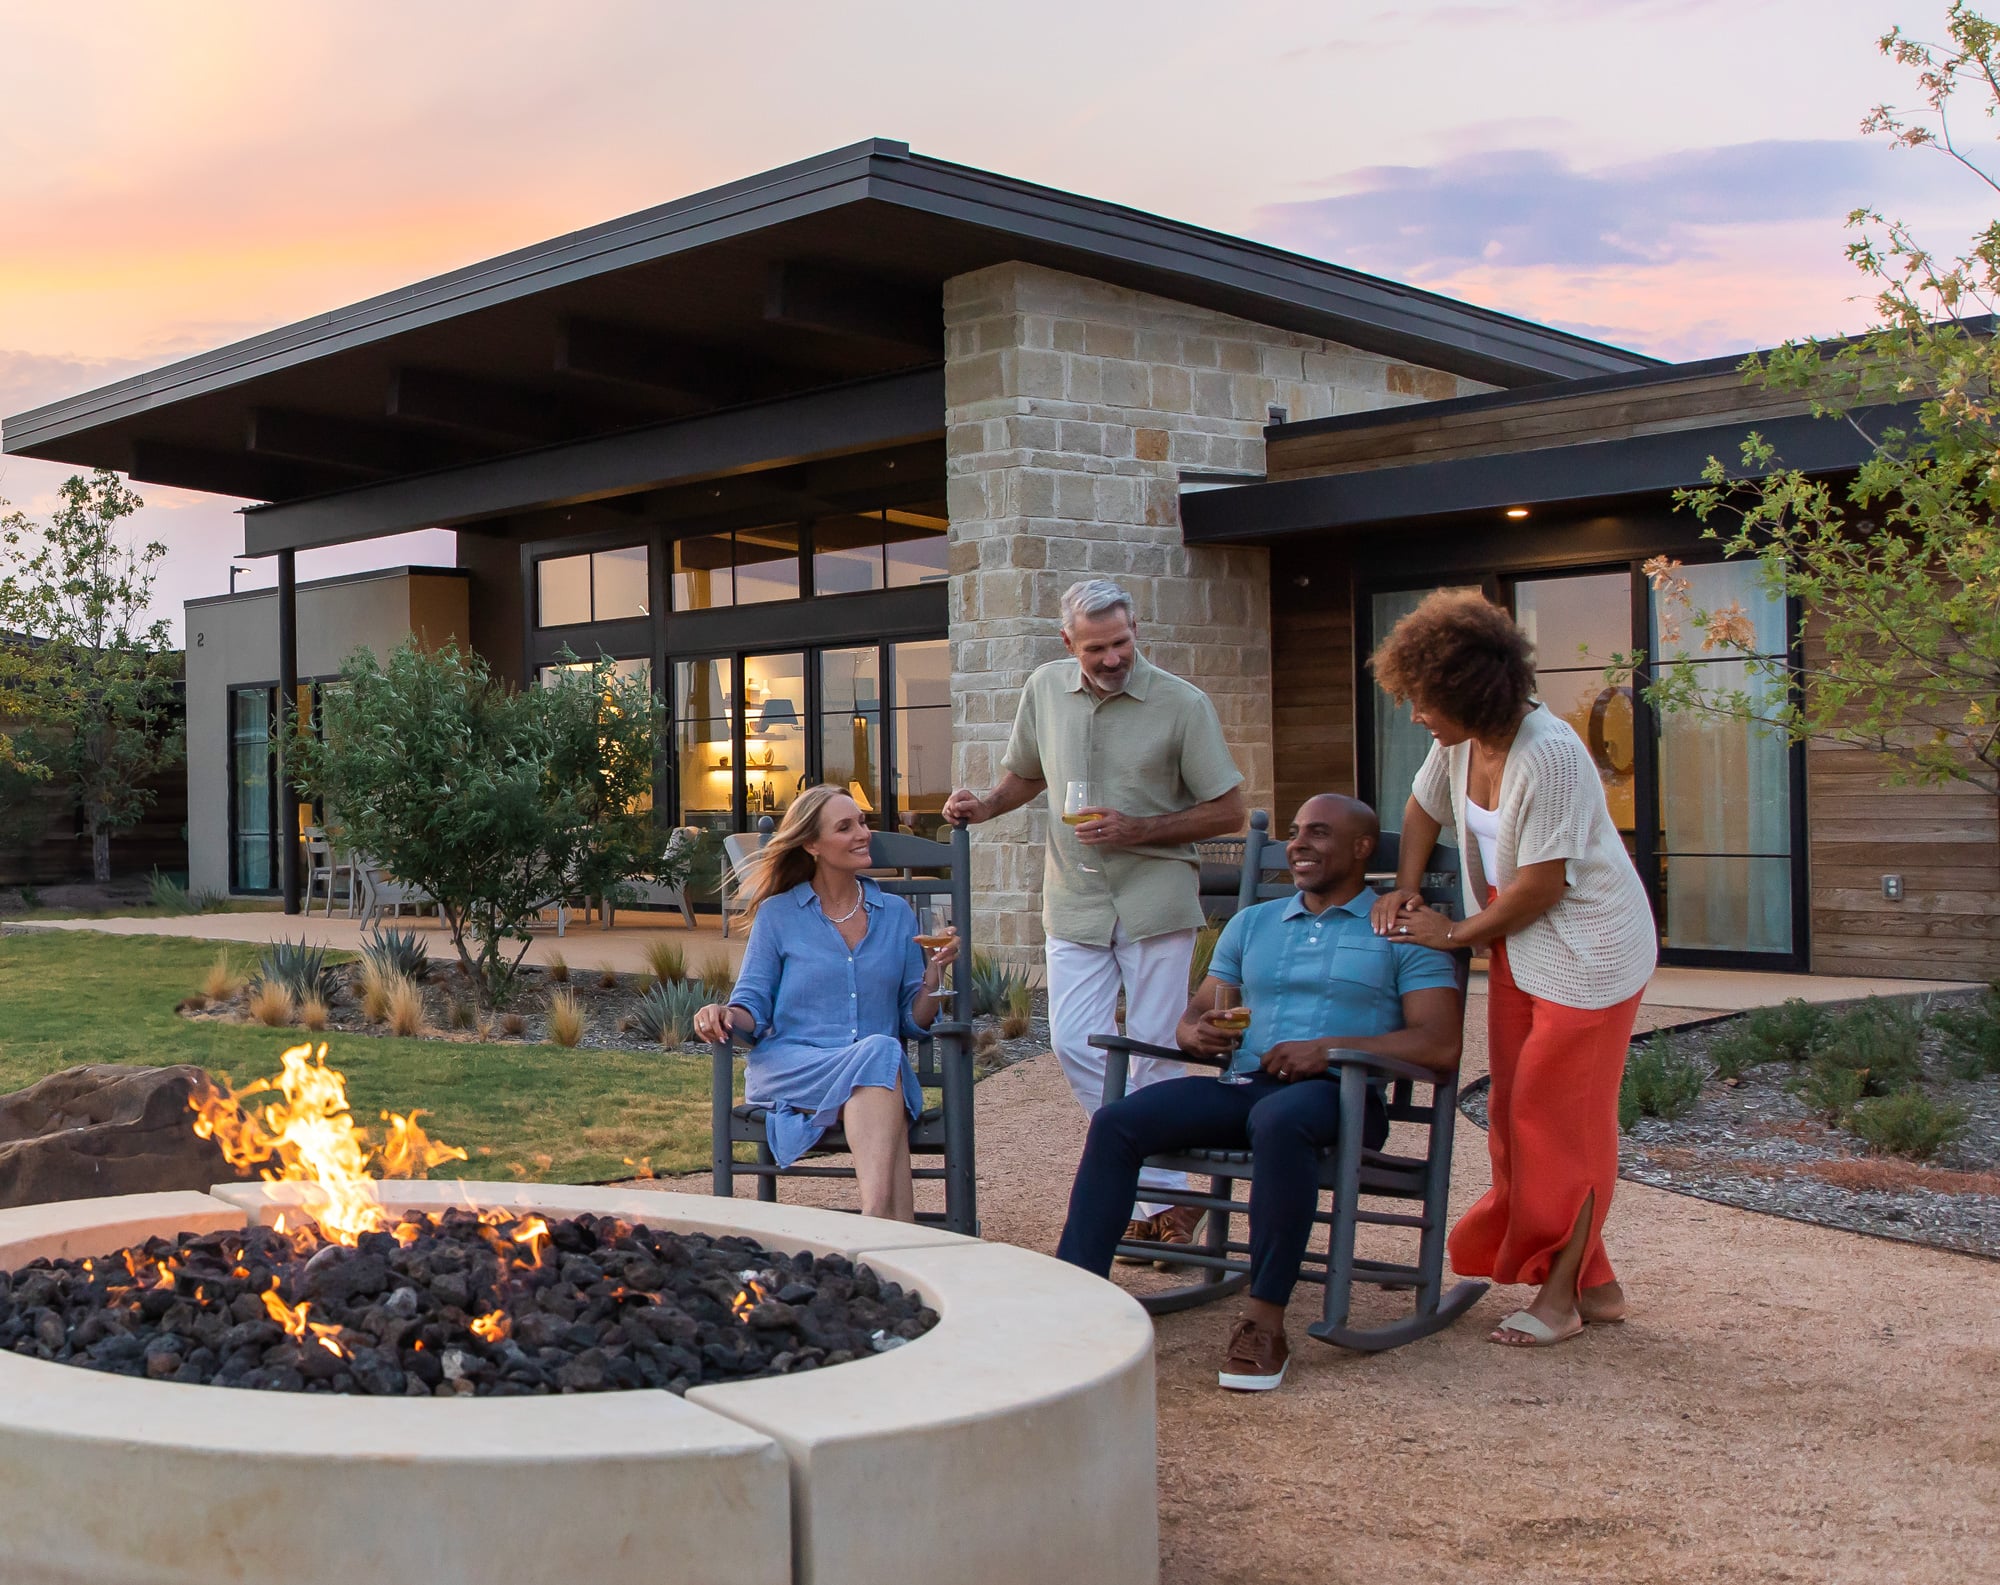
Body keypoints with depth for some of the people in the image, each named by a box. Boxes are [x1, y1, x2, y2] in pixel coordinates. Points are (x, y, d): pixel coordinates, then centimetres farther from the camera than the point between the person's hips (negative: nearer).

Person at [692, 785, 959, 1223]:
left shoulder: (896, 915, 17)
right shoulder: (778, 914, 11)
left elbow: (914, 1021, 15)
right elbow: (754, 1007, 7)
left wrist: (934, 972, -4)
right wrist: (724, 1014, -15)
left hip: (881, 1071, 2)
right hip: (791, 1067, -2)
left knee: (885, 1055, -37)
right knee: (878, 1056, -35)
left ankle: (876, 1217, -50)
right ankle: (895, 1230, -45)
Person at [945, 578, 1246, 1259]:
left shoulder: (1182, 704, -8)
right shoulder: (1045, 689, 4)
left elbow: (1228, 811, -6)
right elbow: (1026, 775, 20)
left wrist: (1138, 830, -16)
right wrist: (984, 806, 0)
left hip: (1156, 896, -4)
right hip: (1075, 899, 4)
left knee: (1154, 1050, 0)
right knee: (1074, 1044, -2)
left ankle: (1161, 1194, 13)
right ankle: (1162, 1183, 10)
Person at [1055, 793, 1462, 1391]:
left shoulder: (1401, 932, 8)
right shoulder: (1252, 924, 26)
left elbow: (1441, 1045, -3)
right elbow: (1192, 1017, 24)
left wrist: (1332, 1049, -15)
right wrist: (1199, 1034, -3)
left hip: (1340, 1096, -5)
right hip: (1241, 1088, 5)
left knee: (1279, 1119, -40)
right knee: (1116, 1122, -18)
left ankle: (1266, 1323, -32)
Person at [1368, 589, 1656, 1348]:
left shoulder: (1549, 755, -28)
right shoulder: (1460, 743, -3)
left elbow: (1542, 884, -24)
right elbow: (1425, 807, 18)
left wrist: (1452, 934, -12)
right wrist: (1404, 889, 3)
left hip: (1586, 950, -9)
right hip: (1516, 945, 9)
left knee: (1558, 1115, -5)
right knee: (1517, 1110, 10)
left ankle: (1560, 1294, 6)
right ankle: (1593, 1284, 21)